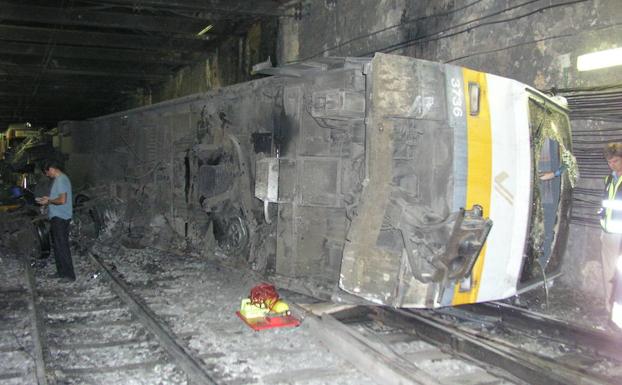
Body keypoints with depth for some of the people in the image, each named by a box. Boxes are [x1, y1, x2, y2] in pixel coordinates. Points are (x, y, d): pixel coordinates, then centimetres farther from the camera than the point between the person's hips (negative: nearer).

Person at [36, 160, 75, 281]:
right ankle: (62, 272, 23)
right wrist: (48, 199, 13)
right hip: (58, 217, 10)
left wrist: (48, 201, -10)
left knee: (62, 246, -7)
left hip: (60, 217, -10)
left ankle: (69, 275, -3)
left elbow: (62, 200, -24)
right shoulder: (59, 179, 15)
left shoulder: (61, 180, -17)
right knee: (59, 245, 15)